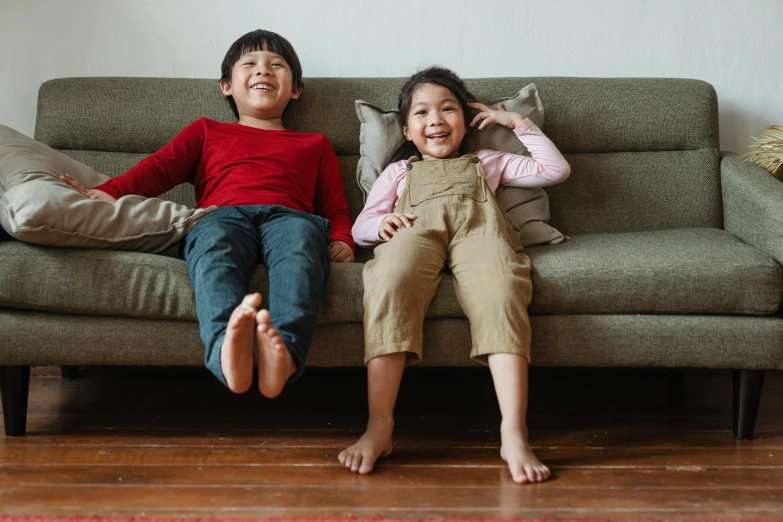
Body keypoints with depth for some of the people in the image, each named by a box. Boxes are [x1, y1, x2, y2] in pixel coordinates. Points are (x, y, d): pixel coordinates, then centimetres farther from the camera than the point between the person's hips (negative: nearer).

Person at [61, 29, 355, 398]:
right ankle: (227, 348, -67)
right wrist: (110, 193, 0)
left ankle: (285, 352, -65)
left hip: (289, 216, 0)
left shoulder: (314, 145, 37)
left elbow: (336, 208, 30)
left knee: (301, 240, -39)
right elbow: (160, 168, 20)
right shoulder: (207, 132, 36)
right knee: (216, 245, -39)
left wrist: (343, 241, 5)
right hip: (221, 216, 0)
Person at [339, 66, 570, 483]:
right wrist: (381, 223, 2)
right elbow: (360, 227, 26)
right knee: (390, 282, -38)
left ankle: (514, 433, -47)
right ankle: (379, 426, -43)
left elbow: (555, 169, 38)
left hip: (478, 227, 0)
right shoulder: (399, 171, 40)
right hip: (415, 229, 0)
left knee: (501, 290, -37)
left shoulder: (485, 163, 42)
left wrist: (519, 123, 39)